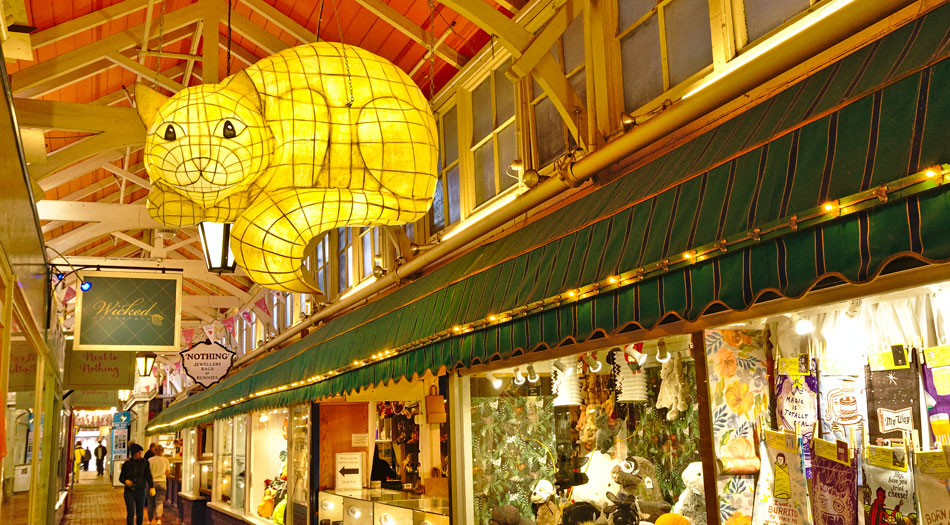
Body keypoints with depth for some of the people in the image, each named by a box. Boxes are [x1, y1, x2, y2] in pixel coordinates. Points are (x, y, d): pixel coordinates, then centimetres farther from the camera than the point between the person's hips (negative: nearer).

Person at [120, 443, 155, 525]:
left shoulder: (144, 462, -3)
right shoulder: (126, 463, -2)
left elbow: (148, 476, -10)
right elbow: (121, 478, 5)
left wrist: (152, 487, -24)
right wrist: (126, 481, -18)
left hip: (141, 491, 1)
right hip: (129, 491, -1)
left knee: (140, 513, 9)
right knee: (130, 513, -10)